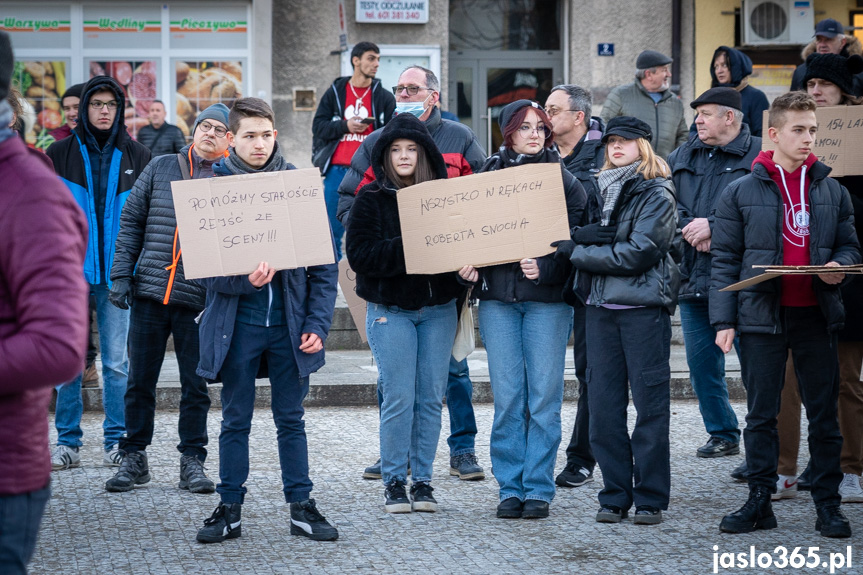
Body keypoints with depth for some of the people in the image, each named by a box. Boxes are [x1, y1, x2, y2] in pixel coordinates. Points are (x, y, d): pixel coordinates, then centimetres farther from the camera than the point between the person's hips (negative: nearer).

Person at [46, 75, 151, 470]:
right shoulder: (60, 155, 6)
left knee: (116, 360, 3)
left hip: (117, 271, 0)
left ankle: (117, 441, 10)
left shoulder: (137, 157, 7)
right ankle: (68, 443, 8)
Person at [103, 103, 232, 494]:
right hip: (149, 292, 2)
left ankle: (192, 461, 16)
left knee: (195, 385, 4)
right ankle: (134, 458, 18)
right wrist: (121, 274, 3)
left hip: (198, 300, -2)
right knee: (140, 381, 7)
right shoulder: (160, 168, 8)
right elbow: (132, 220, 11)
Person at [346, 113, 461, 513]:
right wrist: (405, 247, -21)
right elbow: (360, 254, -10)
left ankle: (422, 480, 14)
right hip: (390, 309, -3)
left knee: (431, 397, 4)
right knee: (398, 398, -5)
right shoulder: (371, 198, 0)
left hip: (438, 308, 3)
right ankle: (394, 481, 6)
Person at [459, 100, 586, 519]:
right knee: (507, 398, 2)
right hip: (497, 297, 2)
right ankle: (510, 488, 10)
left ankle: (539, 488, 7)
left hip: (548, 299, -2)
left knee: (544, 397, -1)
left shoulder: (563, 180, 4)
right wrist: (468, 265, -7)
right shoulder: (488, 176, 10)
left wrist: (545, 267, -18)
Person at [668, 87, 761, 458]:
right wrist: (689, 229, -8)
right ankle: (723, 434, 24)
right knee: (702, 362, 11)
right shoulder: (682, 157, 16)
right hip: (693, 276, 6)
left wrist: (713, 226, -17)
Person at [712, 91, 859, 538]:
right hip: (762, 317, -2)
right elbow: (724, 261, 1)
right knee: (761, 414, 5)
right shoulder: (740, 192, 2)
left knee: (824, 414, 4)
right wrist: (723, 320, -6)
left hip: (816, 316, 2)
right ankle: (759, 502, 13)